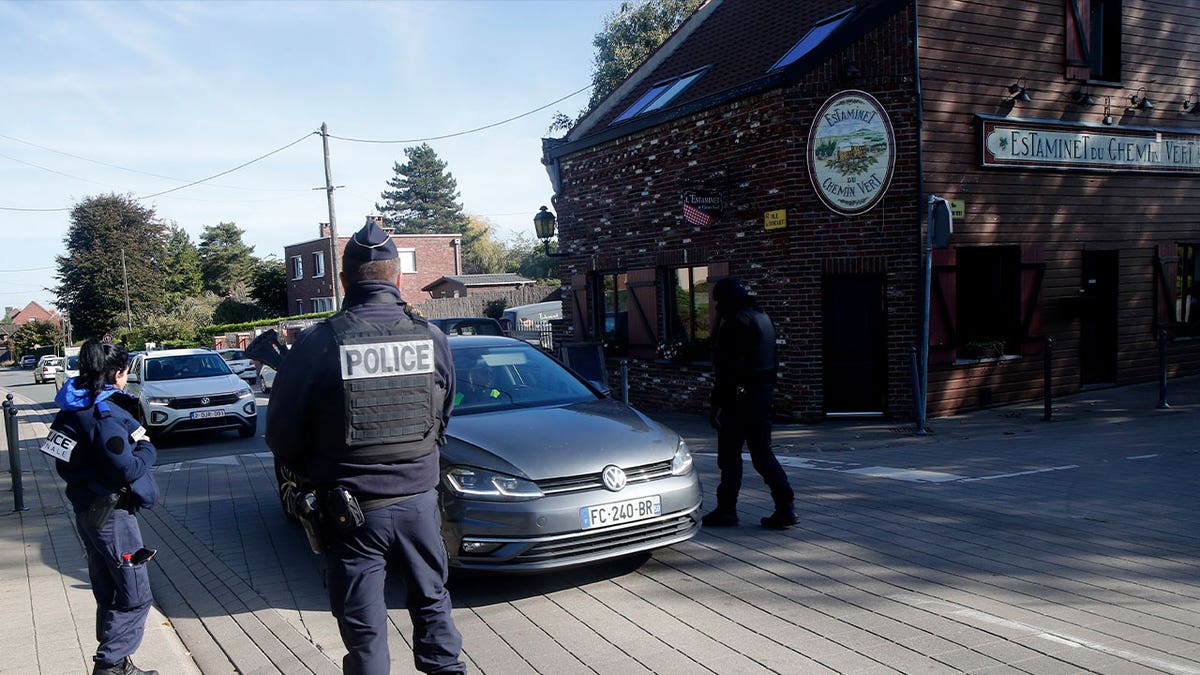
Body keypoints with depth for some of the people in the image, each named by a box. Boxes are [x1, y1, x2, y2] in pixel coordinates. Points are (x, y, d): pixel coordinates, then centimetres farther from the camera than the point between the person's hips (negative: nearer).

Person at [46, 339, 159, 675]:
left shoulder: (74, 409, 6)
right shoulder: (104, 415, -21)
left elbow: (65, 466, 12)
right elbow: (127, 469, -26)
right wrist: (147, 448, -7)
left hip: (86, 511, 10)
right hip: (112, 515, -10)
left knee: (108, 594, 19)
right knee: (135, 596, -1)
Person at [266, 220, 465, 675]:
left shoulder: (320, 342, -13)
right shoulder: (432, 338, -4)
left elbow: (282, 434, -4)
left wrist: (317, 473, 14)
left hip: (350, 508, -3)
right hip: (419, 498, 3)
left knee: (363, 624, 11)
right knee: (431, 601, 22)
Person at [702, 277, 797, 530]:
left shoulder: (736, 323, -15)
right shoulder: (762, 318, 15)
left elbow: (729, 368, -19)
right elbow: (771, 362, 19)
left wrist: (717, 403, -17)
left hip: (741, 396, -9)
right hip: (764, 393, 9)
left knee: (729, 455, 1)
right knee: (762, 452, 11)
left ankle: (726, 510, 9)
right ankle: (785, 507, 7)